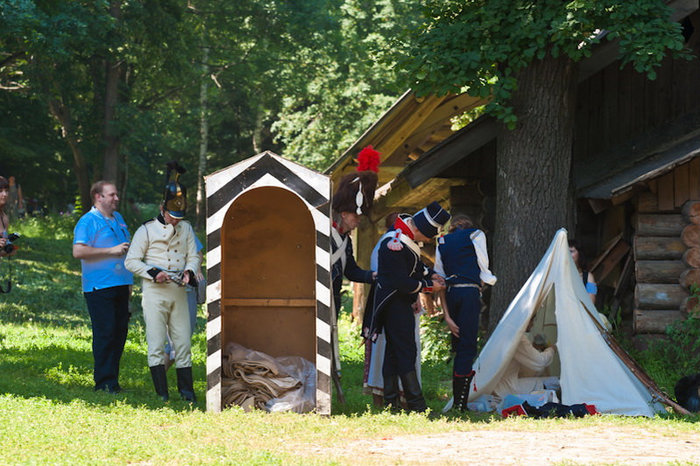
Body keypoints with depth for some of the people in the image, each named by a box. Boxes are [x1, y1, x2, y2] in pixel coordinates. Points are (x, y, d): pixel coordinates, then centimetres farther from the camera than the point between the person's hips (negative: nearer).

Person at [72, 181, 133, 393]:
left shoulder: (118, 218, 19)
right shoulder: (87, 222, -6)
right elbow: (78, 251, -18)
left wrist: (129, 281, 26)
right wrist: (111, 251, -18)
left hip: (120, 285, 8)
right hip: (99, 286, -8)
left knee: (120, 332, 5)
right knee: (105, 333, -10)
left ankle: (112, 379, 11)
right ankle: (104, 381, -7)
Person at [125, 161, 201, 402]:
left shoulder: (186, 228, 11)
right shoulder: (147, 230, -2)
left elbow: (193, 256, 15)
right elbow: (131, 261, -2)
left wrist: (189, 272, -7)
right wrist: (153, 273, -15)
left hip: (179, 293, 4)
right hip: (155, 294, -4)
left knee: (183, 343, 4)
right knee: (156, 344, -6)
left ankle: (186, 389, 9)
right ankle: (161, 392, -4)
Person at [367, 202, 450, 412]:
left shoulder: (406, 237, 6)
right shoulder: (395, 245, -26)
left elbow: (415, 263, 25)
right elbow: (402, 283, -25)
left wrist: (430, 274, 10)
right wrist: (428, 286, -14)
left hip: (401, 303, 11)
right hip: (395, 305, -11)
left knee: (394, 352, 12)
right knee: (406, 351, -10)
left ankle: (391, 401, 17)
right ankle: (416, 403, -10)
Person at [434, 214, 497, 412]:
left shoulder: (442, 242, 19)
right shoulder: (476, 235, 9)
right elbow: (483, 269, 2)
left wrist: (447, 315, 8)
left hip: (450, 295, 5)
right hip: (470, 292, -5)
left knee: (459, 346, 13)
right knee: (467, 346, -7)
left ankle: (457, 401, 13)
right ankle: (461, 403, -12)